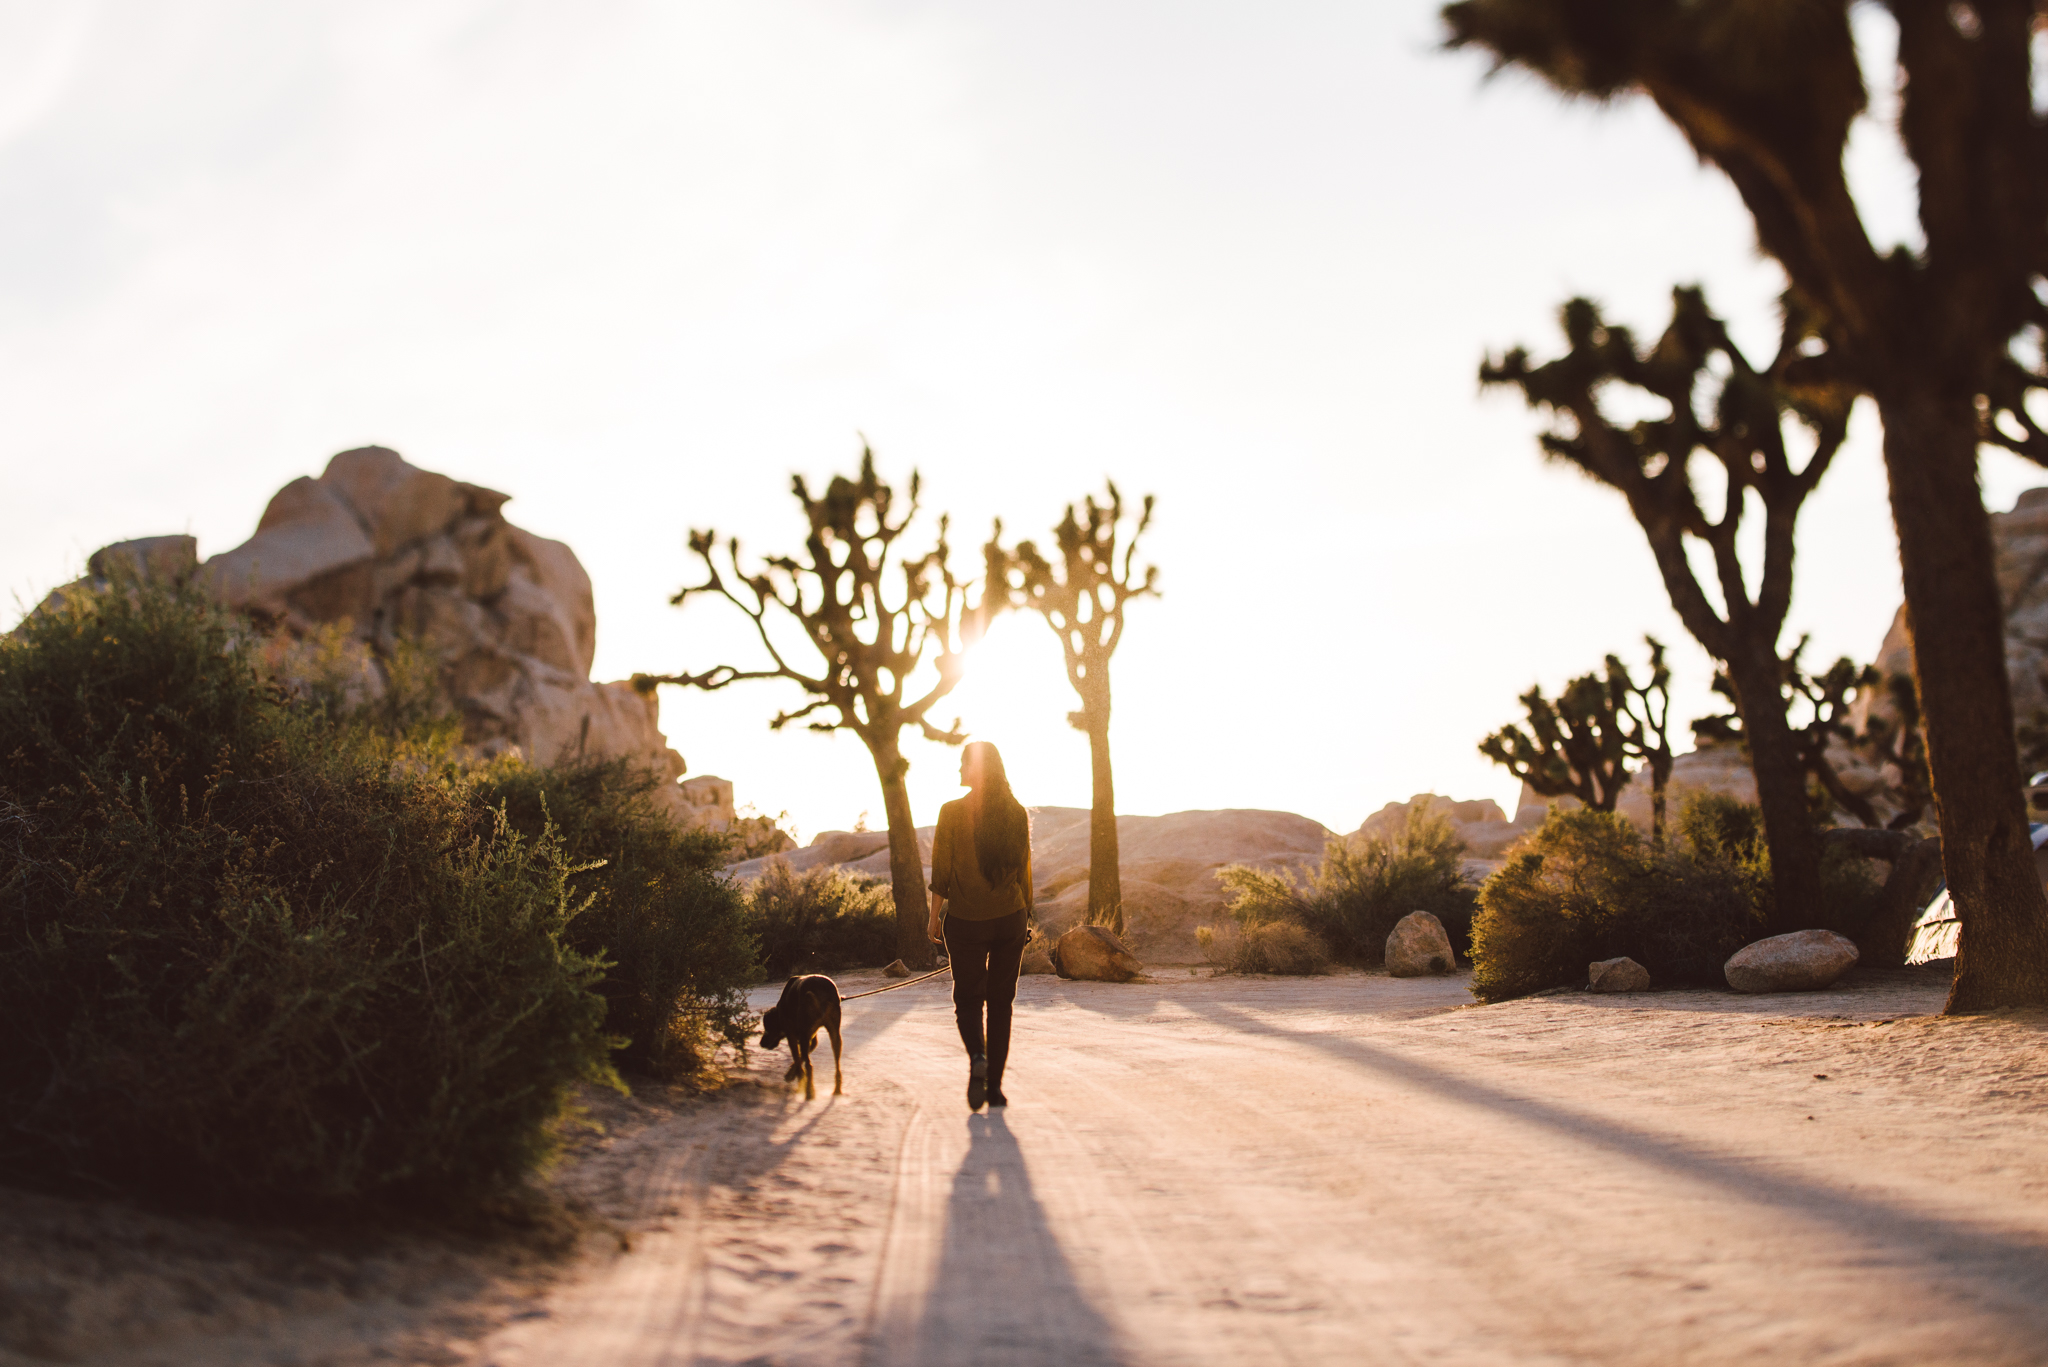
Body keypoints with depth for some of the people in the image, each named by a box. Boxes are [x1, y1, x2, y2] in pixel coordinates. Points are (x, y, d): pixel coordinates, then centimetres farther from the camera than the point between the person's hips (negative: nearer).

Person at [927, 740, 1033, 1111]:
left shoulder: (952, 812, -9)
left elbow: (941, 872, -8)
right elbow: (1024, 871, 5)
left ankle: (978, 1058, -17)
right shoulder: (1017, 813, 0)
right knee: (1000, 1001, 10)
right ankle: (994, 1085, 9)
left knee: (968, 998, 11)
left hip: (965, 920, -2)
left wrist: (935, 917, 2)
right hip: (1010, 918, 2)